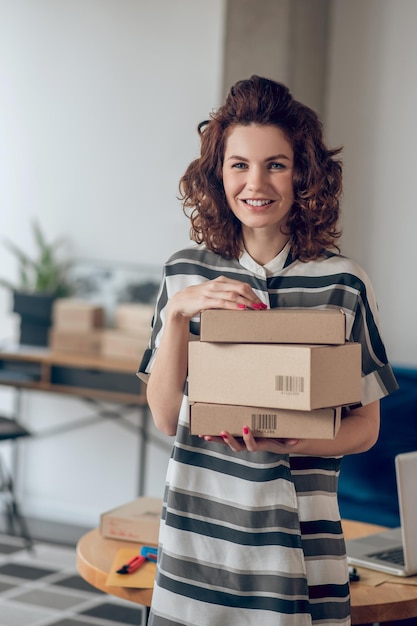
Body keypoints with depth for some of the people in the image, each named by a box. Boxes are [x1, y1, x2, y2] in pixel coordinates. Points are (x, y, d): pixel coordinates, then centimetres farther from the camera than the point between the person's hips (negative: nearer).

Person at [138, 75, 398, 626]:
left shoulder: (342, 283, -5)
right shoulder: (186, 273, 2)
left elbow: (365, 426, 1)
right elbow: (165, 417, 1)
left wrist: (287, 442, -17)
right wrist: (179, 312, -11)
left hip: (295, 536, -2)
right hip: (196, 533, 2)